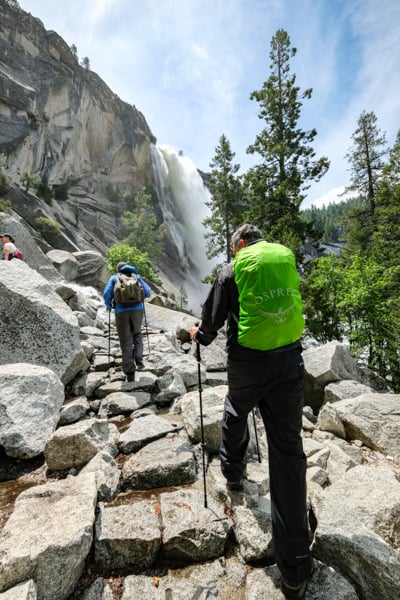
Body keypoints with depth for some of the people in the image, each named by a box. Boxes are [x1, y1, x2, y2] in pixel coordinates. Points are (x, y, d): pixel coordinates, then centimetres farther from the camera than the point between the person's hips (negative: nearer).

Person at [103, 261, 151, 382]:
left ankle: (130, 373, 5)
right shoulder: (136, 276, 17)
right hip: (137, 309, 1)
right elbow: (147, 292, 8)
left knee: (126, 341, 5)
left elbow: (107, 294, 0)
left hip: (121, 311, -1)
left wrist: (109, 306, 19)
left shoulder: (113, 278, 14)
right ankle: (138, 360, 7)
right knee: (137, 334, 25)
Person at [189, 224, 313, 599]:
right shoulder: (288, 260, 7)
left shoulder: (232, 270, -3)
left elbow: (212, 321, 1)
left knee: (235, 414, 30)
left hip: (248, 362, -2)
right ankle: (295, 569, 17)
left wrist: (199, 335, 23)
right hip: (289, 360, 3)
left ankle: (232, 471, 52)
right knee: (288, 450, 7)